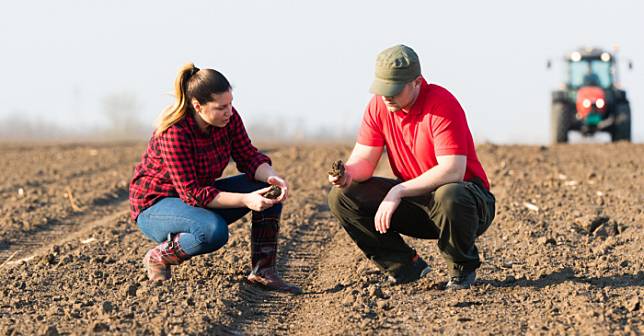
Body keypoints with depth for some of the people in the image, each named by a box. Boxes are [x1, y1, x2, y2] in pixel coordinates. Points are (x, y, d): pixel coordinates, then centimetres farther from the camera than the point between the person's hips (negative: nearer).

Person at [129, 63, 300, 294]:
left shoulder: (228, 117, -11)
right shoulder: (174, 132, -31)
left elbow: (248, 156, -5)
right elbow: (192, 193, -31)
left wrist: (272, 177, -28)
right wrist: (245, 200, -38)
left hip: (201, 195, 8)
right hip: (155, 205, -7)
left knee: (269, 189, -11)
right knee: (214, 230, -38)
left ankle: (263, 271, -7)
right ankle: (159, 257, -10)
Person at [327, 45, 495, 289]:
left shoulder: (442, 104, -23)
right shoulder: (379, 106, -3)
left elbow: (453, 171, -31)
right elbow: (364, 159, -4)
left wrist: (399, 191, -34)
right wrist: (348, 173, -28)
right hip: (414, 202, 6)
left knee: (449, 197, -43)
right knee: (342, 196, -10)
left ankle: (463, 268, -10)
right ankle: (405, 266, -3)